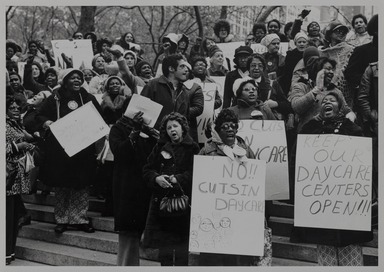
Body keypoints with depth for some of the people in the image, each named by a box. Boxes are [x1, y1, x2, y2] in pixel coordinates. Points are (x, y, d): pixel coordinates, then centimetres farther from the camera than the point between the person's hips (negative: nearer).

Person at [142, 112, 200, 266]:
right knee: (163, 246, 9)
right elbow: (147, 170, 8)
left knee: (181, 246, -1)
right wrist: (156, 178, -11)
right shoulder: (160, 147, 11)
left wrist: (177, 179, -20)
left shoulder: (192, 148, 0)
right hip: (161, 199, 4)